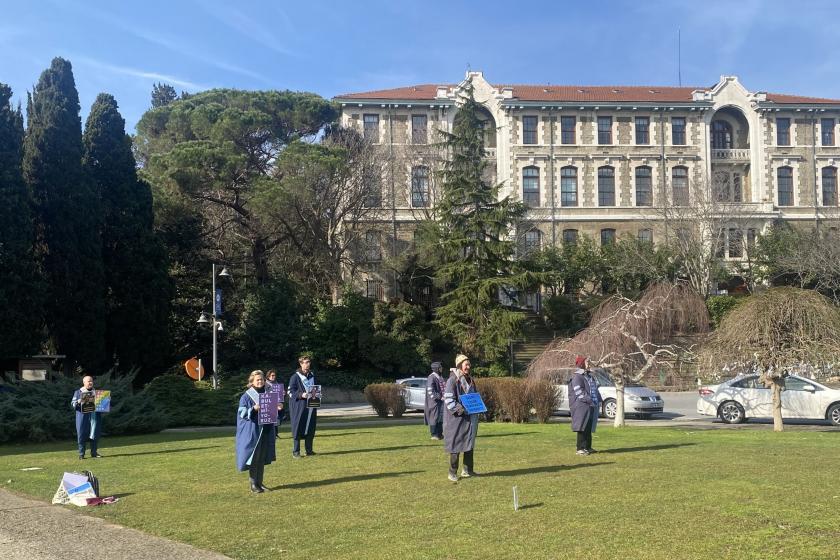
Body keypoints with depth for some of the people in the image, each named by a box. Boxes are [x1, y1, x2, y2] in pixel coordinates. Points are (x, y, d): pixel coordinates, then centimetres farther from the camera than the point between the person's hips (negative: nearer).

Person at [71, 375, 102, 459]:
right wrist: (79, 402, -19)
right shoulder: (78, 392, 6)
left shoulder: (96, 391, 15)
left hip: (94, 416, 3)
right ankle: (81, 454, 4)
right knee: (82, 435, -3)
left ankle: (94, 452, 12)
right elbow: (72, 403, 1)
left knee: (95, 434, 3)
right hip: (83, 416, -3)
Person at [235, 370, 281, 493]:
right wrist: (254, 409, -27)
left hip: (265, 431, 5)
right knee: (254, 458, -3)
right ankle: (253, 484, 4)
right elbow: (242, 412, -11)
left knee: (262, 458, 9)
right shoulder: (247, 396, -6)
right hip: (252, 431, -5)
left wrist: (277, 408, -3)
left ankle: (259, 483, 18)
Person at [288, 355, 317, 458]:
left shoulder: (312, 376, 12)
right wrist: (301, 395, -23)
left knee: (310, 428, 7)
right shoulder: (295, 377, -6)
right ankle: (295, 451, 1)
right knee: (298, 428, -4)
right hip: (299, 406, -6)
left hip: (310, 406, 6)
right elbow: (290, 391, -8)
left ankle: (309, 450, 16)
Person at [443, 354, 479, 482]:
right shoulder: (452, 380, -12)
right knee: (456, 444, -2)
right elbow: (448, 399, -17)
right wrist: (459, 409, -24)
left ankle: (467, 470, 21)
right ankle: (452, 473, 6)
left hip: (470, 418, 8)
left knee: (469, 443, 11)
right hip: (457, 418, -8)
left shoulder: (470, 380, 12)